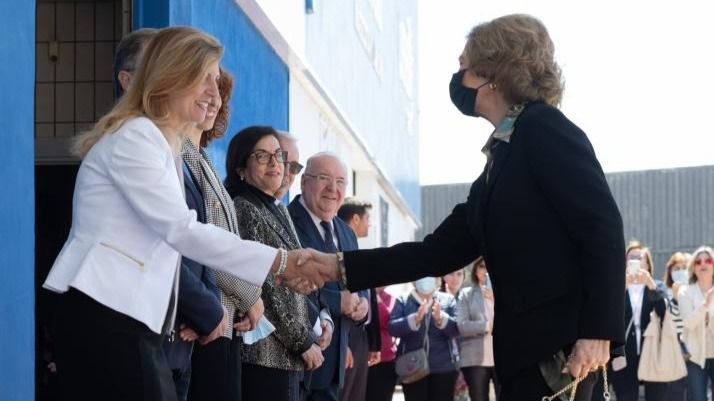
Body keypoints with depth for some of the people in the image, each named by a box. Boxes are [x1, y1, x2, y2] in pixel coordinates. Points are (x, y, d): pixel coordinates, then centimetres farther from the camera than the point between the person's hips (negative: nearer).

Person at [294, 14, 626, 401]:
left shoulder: (543, 127, -5)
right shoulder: (502, 155, 21)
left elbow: (603, 229, -14)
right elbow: (442, 250, 18)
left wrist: (598, 331, -21)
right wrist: (341, 267, 13)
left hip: (561, 341, -9)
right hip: (525, 345, 9)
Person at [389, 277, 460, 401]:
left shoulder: (448, 300, 7)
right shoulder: (403, 301, 6)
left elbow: (456, 329, -6)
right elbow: (392, 328, -9)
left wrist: (440, 318, -26)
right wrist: (415, 319, -26)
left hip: (443, 367, 1)